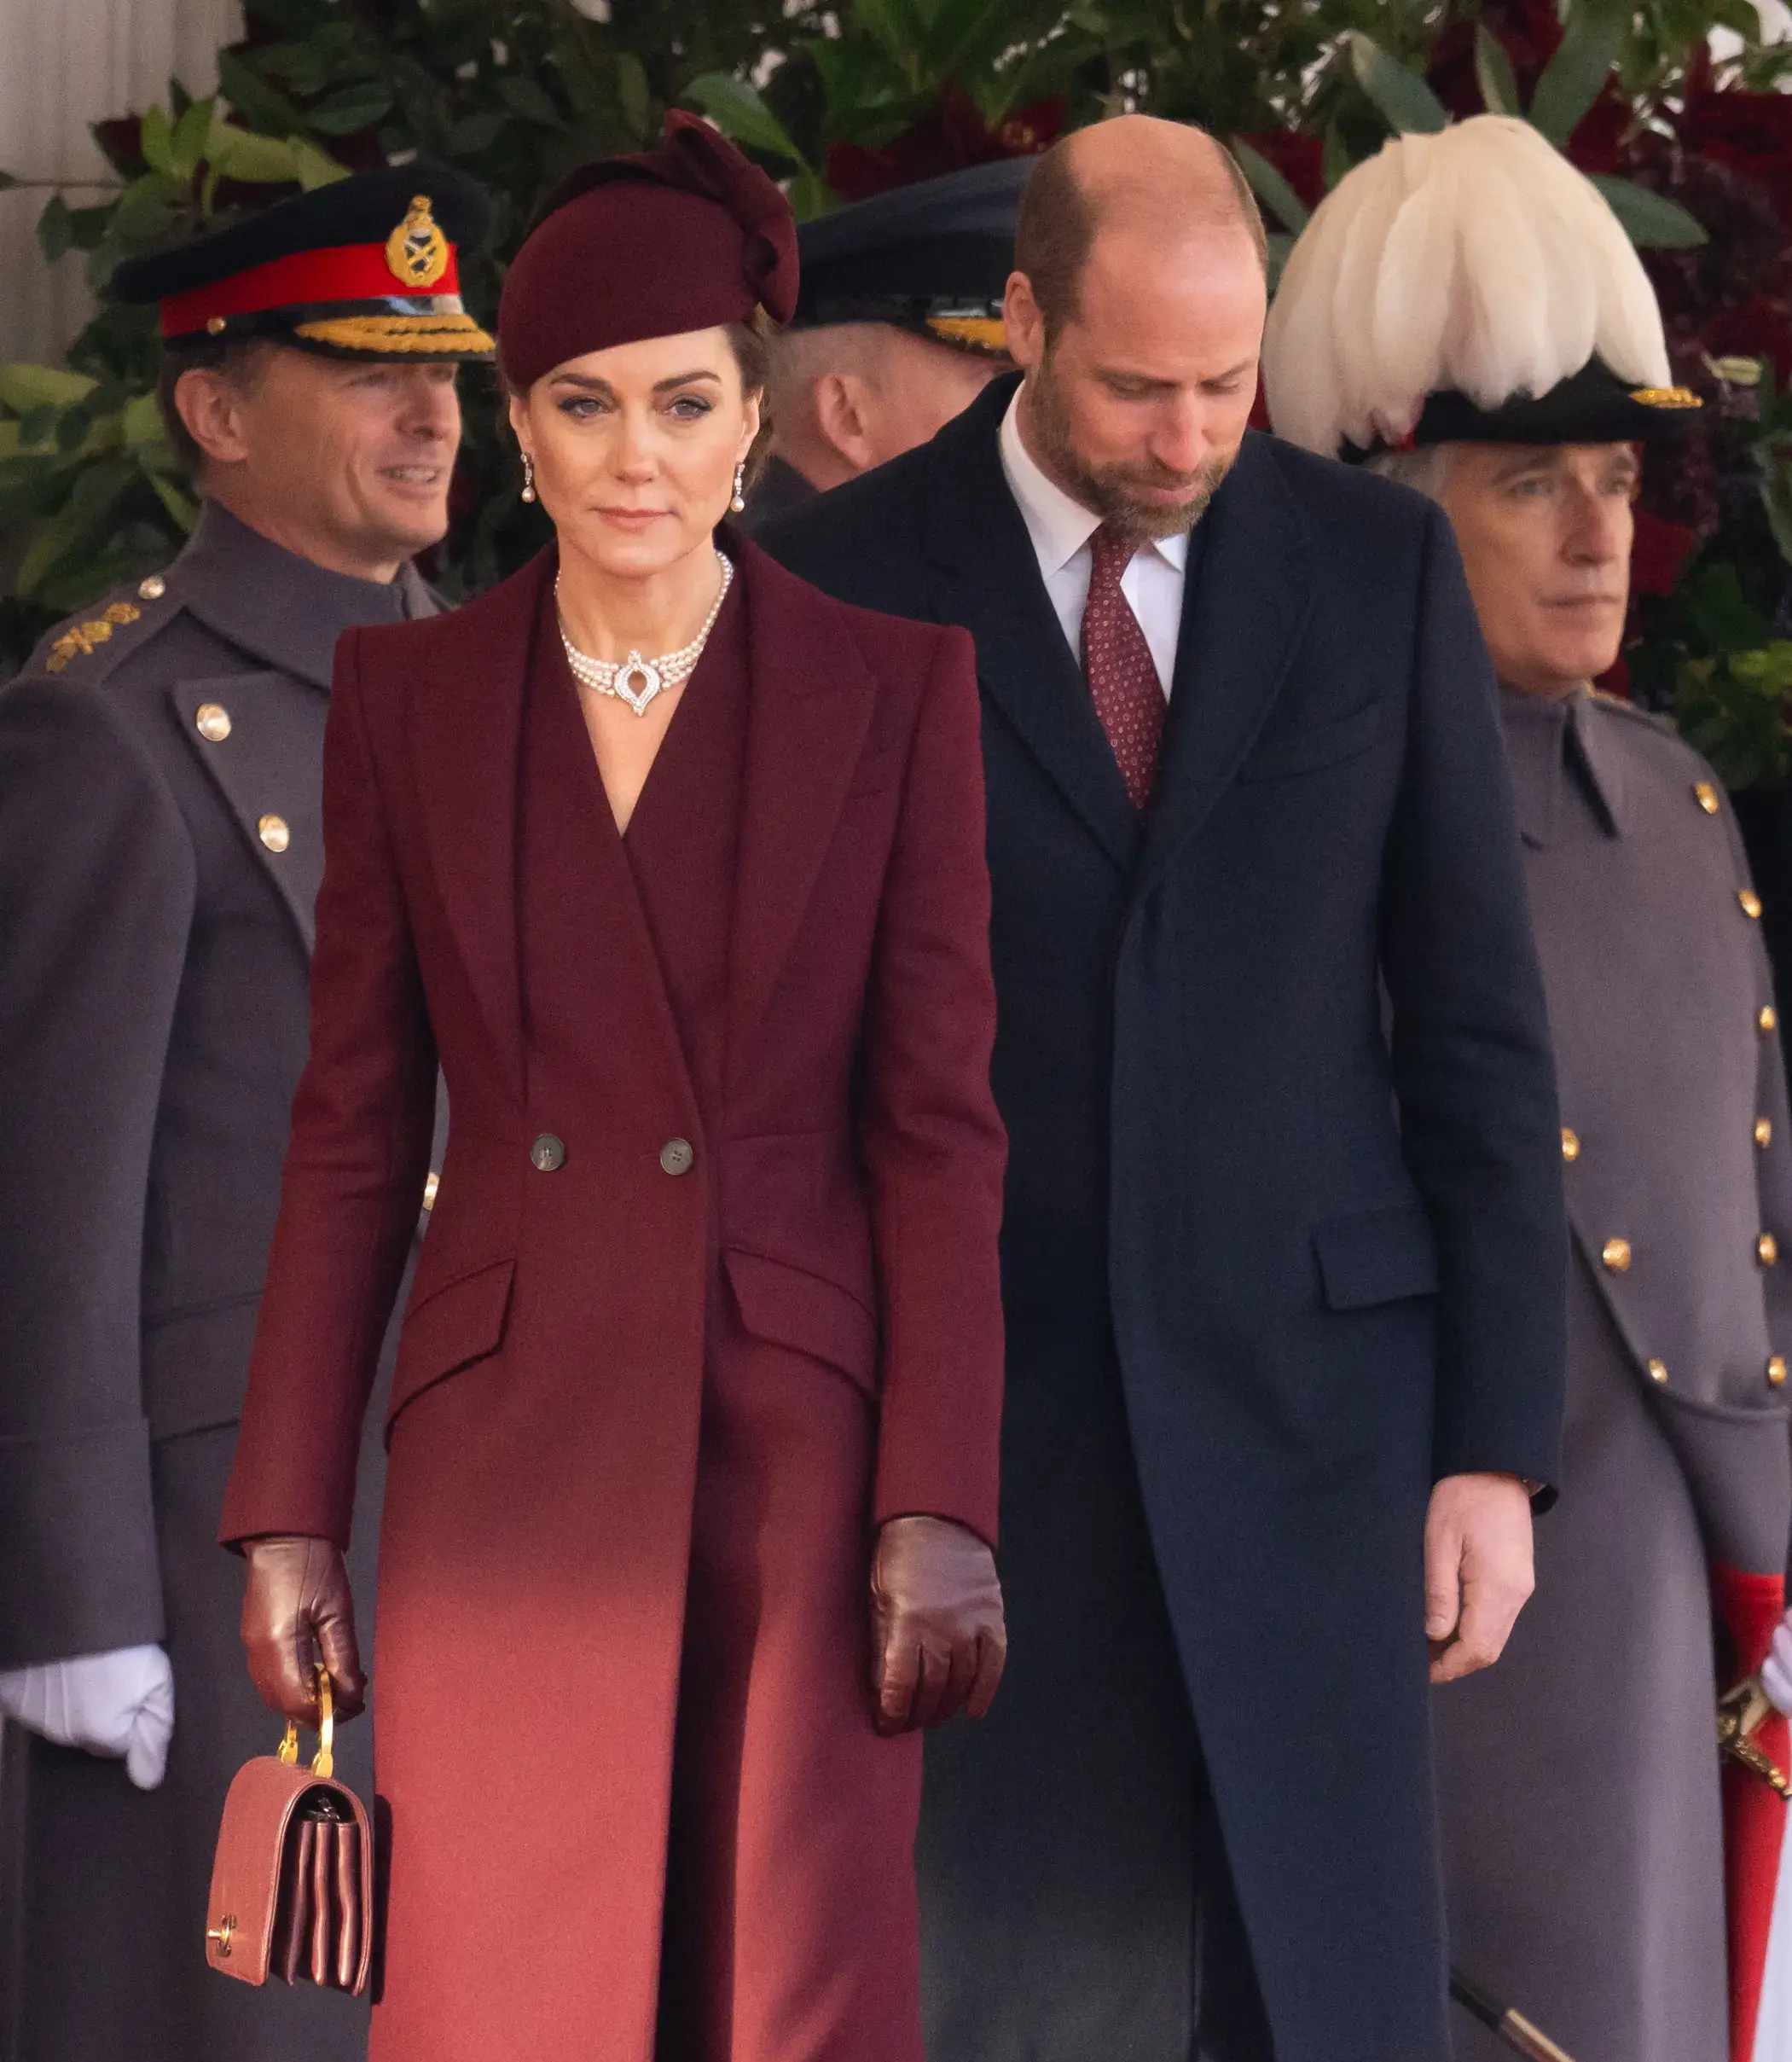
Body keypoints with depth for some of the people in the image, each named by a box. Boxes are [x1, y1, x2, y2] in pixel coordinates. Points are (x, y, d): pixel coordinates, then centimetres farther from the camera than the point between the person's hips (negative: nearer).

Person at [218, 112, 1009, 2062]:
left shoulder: (894, 691, 1)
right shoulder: (406, 694, 6)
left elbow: (938, 1125, -1)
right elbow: (353, 1125, 7)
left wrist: (940, 1513, -9)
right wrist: (288, 1516, 3)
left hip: (798, 1453, -1)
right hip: (507, 1455, 1)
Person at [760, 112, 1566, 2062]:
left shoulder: (1381, 566, 4)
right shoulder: (842, 583, 0)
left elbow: (1475, 1018, 5)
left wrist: (1497, 1439, 1)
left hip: (1307, 1385, 1)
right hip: (967, 1400, -1)